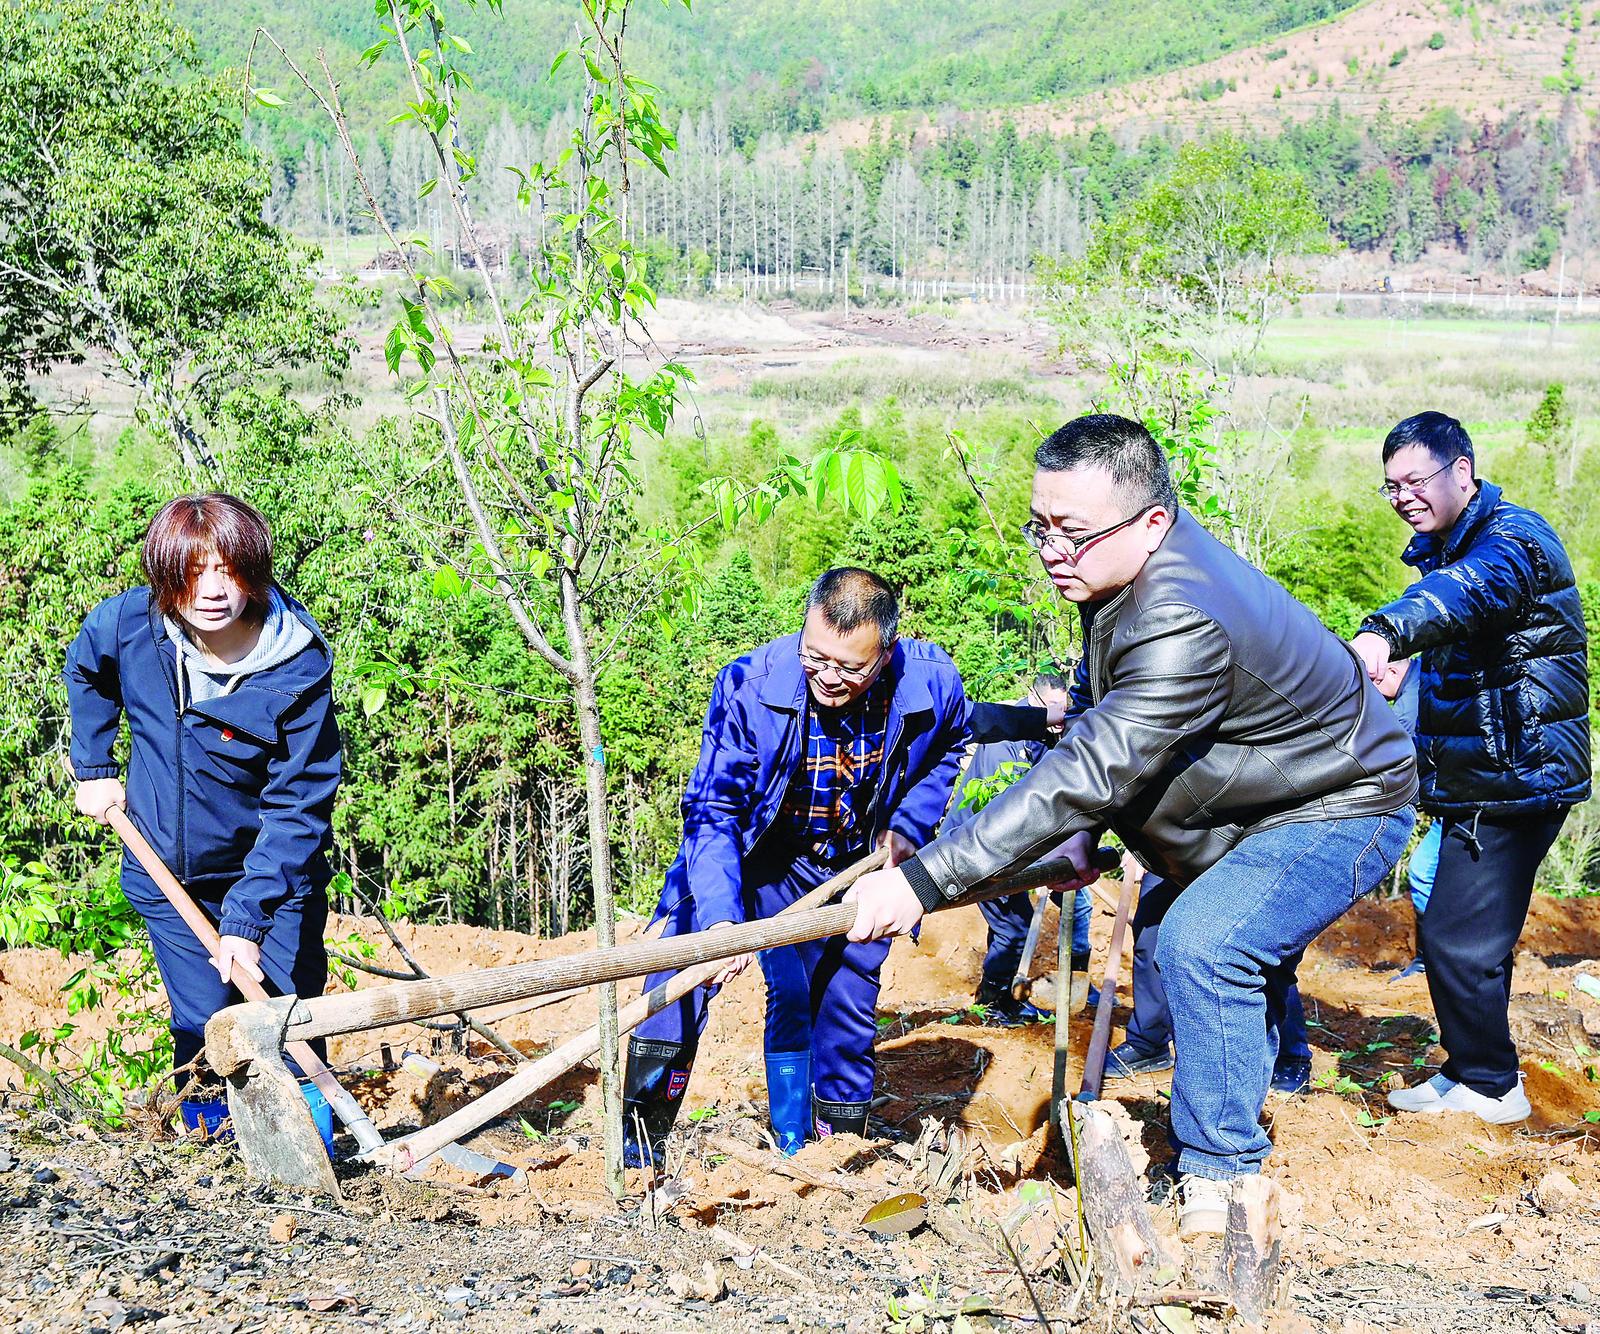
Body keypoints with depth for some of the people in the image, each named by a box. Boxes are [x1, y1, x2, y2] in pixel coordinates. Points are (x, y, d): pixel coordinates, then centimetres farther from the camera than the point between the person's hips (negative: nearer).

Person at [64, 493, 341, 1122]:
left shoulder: (299, 670, -25)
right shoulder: (125, 624, -15)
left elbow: (297, 810, -23)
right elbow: (85, 673, 12)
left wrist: (246, 920, -29)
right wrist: (94, 767, 9)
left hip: (273, 877, -2)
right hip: (166, 876, 3)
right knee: (202, 1030, 6)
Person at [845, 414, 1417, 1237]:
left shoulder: (1185, 623, -39)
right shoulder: (1121, 577, -7)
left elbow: (1091, 774, -43)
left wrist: (924, 881, -45)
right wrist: (1087, 832, 1)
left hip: (1340, 809, -10)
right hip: (1252, 802, 10)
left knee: (1204, 942, -27)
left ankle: (1220, 1179, -13)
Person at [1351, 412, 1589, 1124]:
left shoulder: (1512, 536, -18)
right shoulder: (1449, 546, 15)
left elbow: (1470, 588, -43)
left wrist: (1384, 632, -60)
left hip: (1514, 782, -10)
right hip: (1482, 781, 10)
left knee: (1457, 939, -8)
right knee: (1466, 936, 18)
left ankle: (1488, 1086, 8)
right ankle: (1476, 1074, 31)